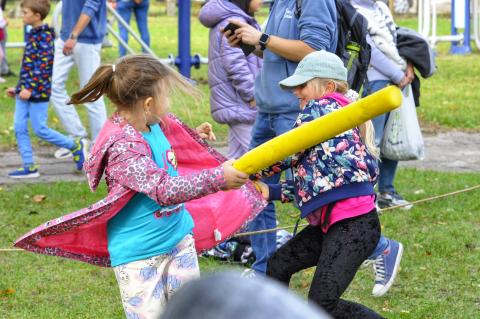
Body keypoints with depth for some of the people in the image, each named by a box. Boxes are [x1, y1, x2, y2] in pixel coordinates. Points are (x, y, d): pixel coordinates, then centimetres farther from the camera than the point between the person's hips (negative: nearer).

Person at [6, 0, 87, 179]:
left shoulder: (45, 36, -15)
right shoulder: (33, 35, 13)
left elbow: (44, 65, -21)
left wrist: (30, 88, -25)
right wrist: (18, 88, 20)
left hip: (38, 91, -9)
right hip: (25, 91, 9)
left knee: (40, 129, -2)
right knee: (19, 128, 3)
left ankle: (76, 147, 14)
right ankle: (29, 167, 7)